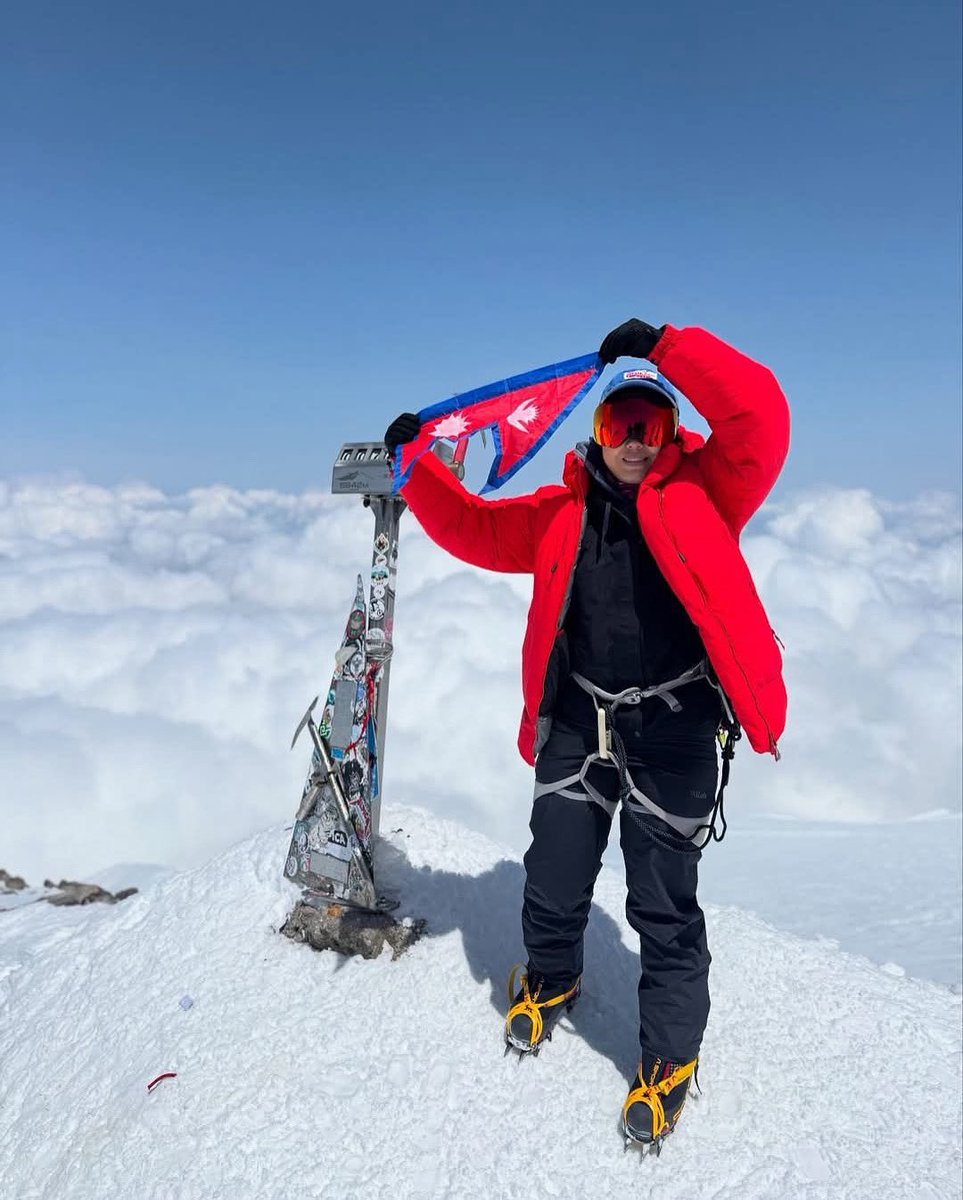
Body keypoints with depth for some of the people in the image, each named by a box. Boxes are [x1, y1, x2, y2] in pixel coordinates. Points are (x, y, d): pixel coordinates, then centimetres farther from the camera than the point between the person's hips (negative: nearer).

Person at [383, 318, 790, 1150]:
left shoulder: (705, 490, -2)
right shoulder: (562, 512, 7)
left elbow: (760, 416, -17)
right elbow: (475, 530, 13)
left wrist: (666, 348, -20)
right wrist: (417, 465, 6)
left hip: (674, 729, -3)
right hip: (579, 723, 4)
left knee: (665, 906, 6)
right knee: (553, 880, 14)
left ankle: (670, 1056, 29)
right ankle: (551, 980, 47)